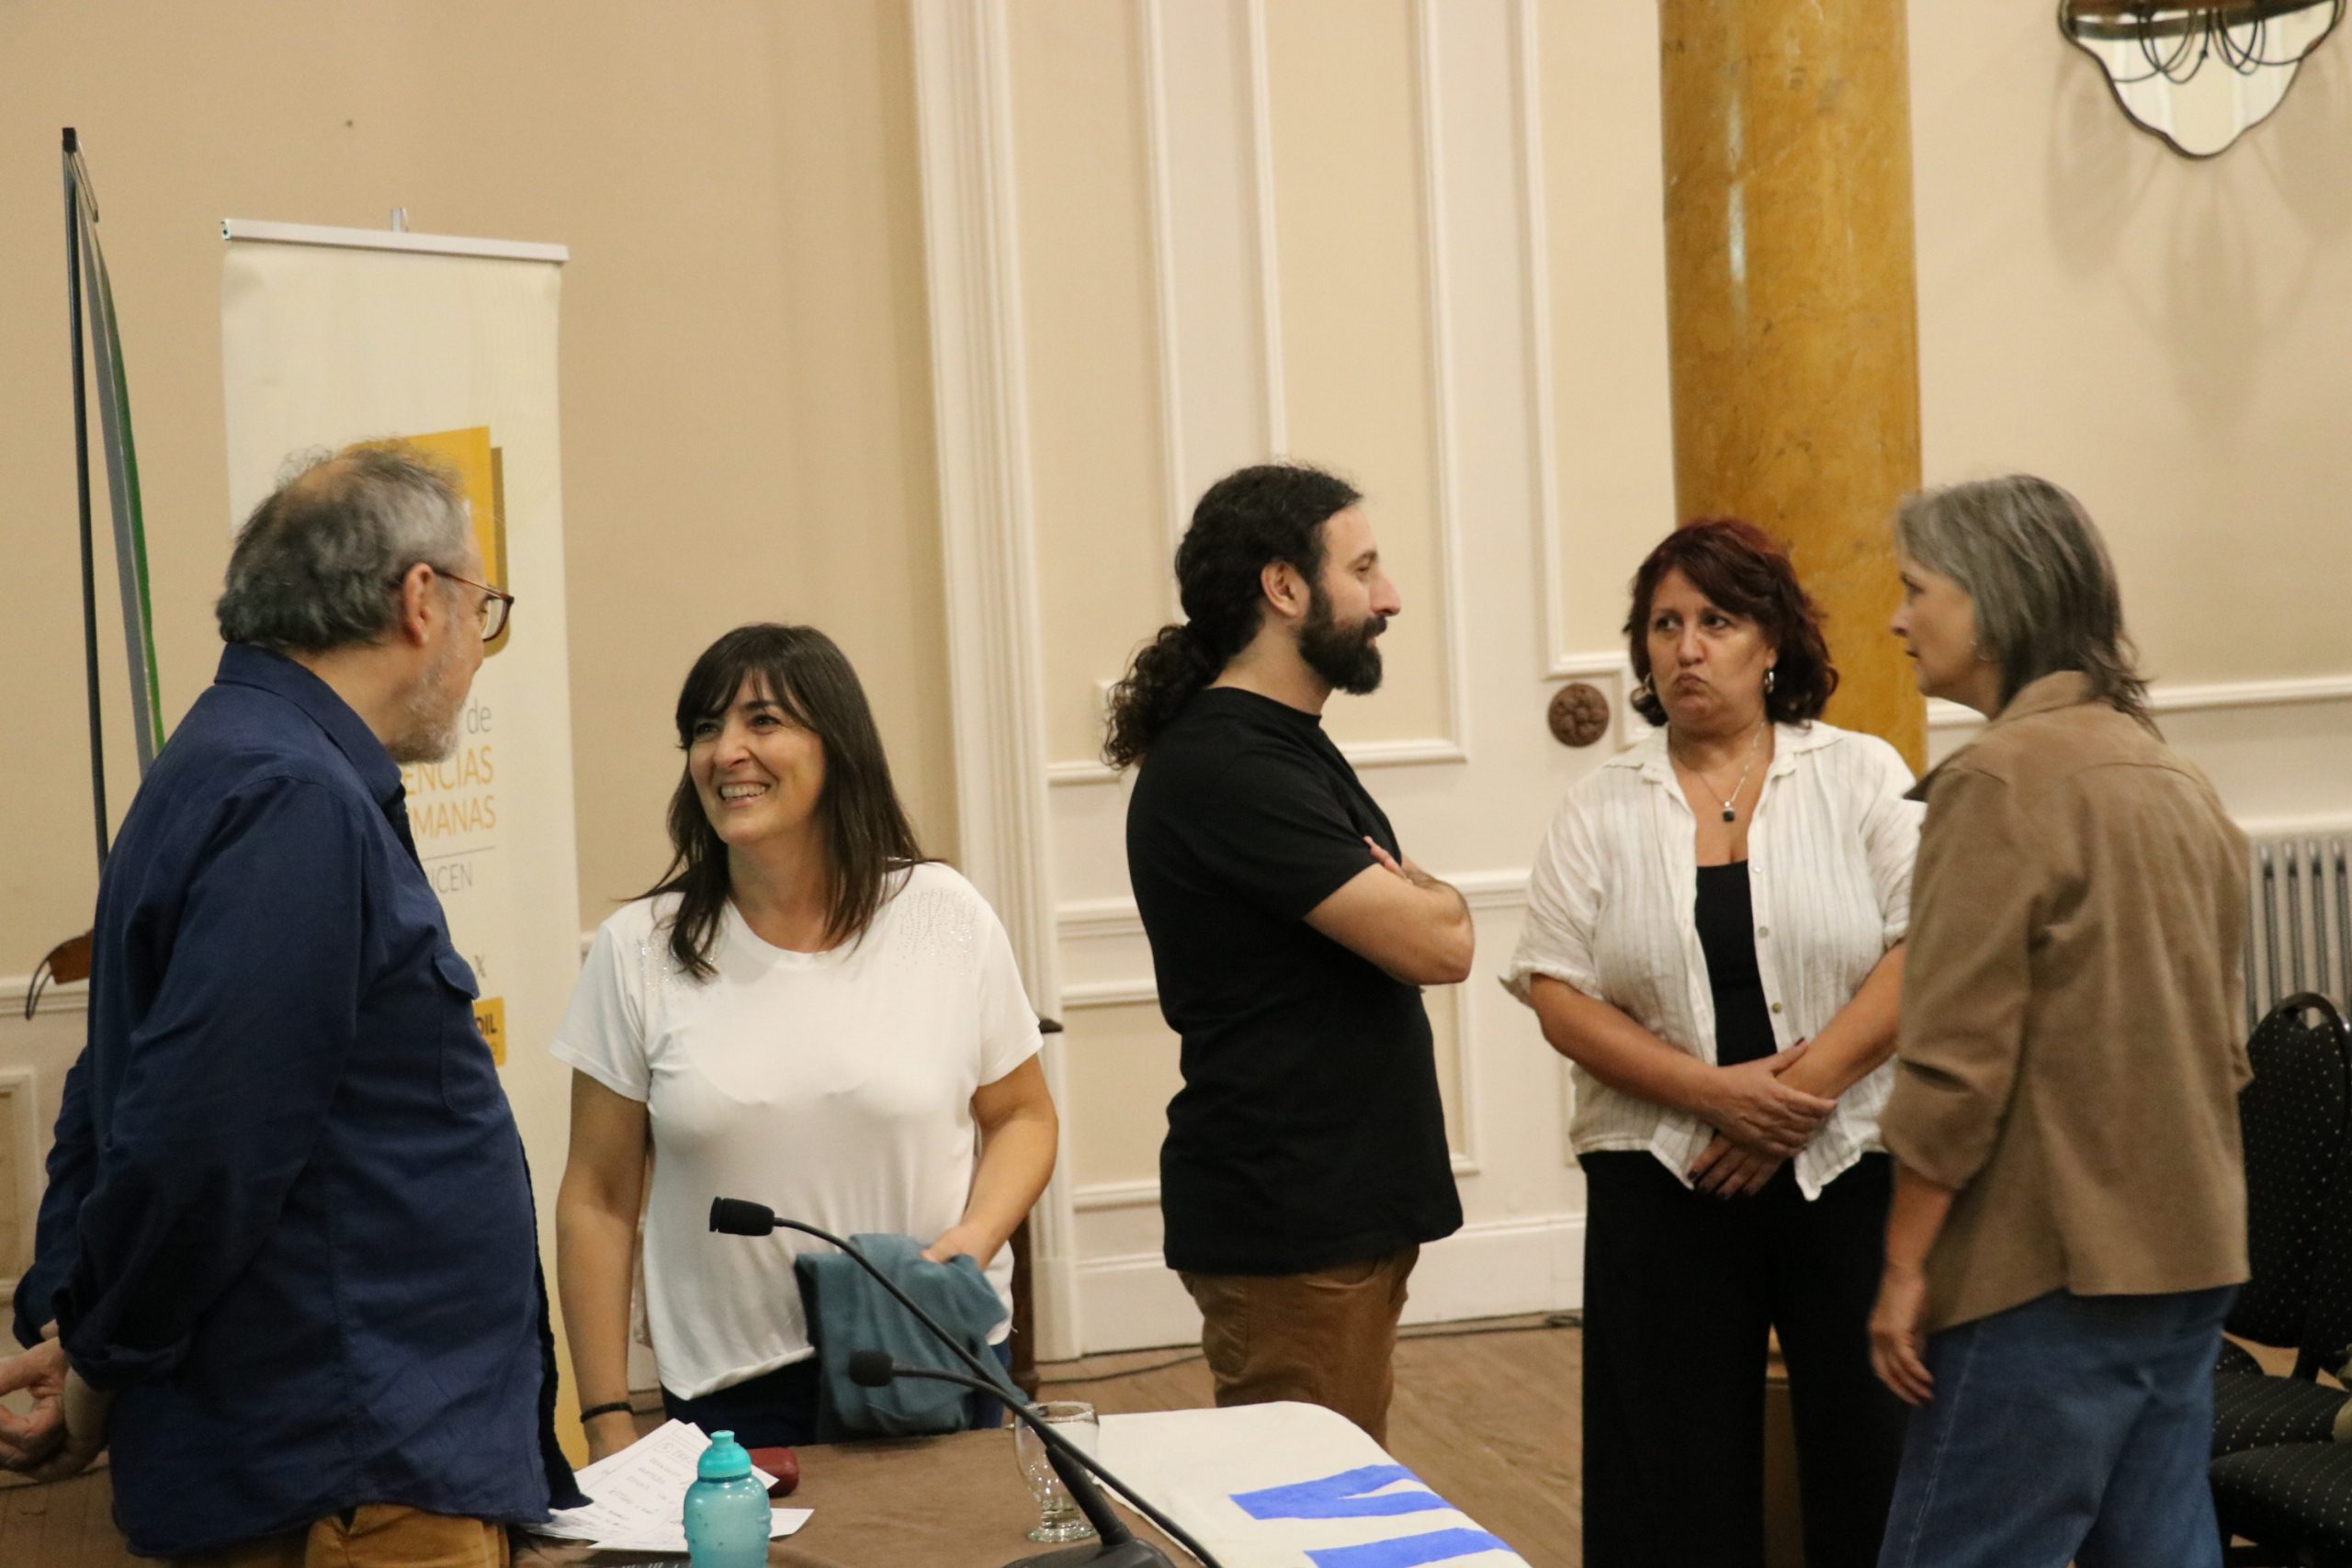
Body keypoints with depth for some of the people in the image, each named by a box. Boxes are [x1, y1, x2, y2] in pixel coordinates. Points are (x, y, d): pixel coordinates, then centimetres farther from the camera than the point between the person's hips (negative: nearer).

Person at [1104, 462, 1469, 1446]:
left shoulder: (1282, 746, 17)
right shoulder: (1226, 766, -18)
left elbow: (1424, 924, 20)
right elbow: (1435, 943, -20)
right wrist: (1428, 897, 0)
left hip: (1348, 1207, 10)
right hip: (1289, 1224, -10)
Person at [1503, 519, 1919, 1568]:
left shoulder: (1861, 776, 4)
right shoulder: (1602, 809, 7)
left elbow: (1922, 950, -6)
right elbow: (1558, 993, -1)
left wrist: (1805, 1087, -16)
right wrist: (1714, 1092, -13)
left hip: (1849, 1166, -1)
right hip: (1664, 1182, 1)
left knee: (1872, 1460, 3)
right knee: (1677, 1475, 5)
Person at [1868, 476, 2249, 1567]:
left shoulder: (2002, 778, -13)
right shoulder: (2174, 780, 12)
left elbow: (1957, 1060, -17)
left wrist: (1904, 1263, -11)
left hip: (2053, 1269, -9)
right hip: (2188, 1261, 9)